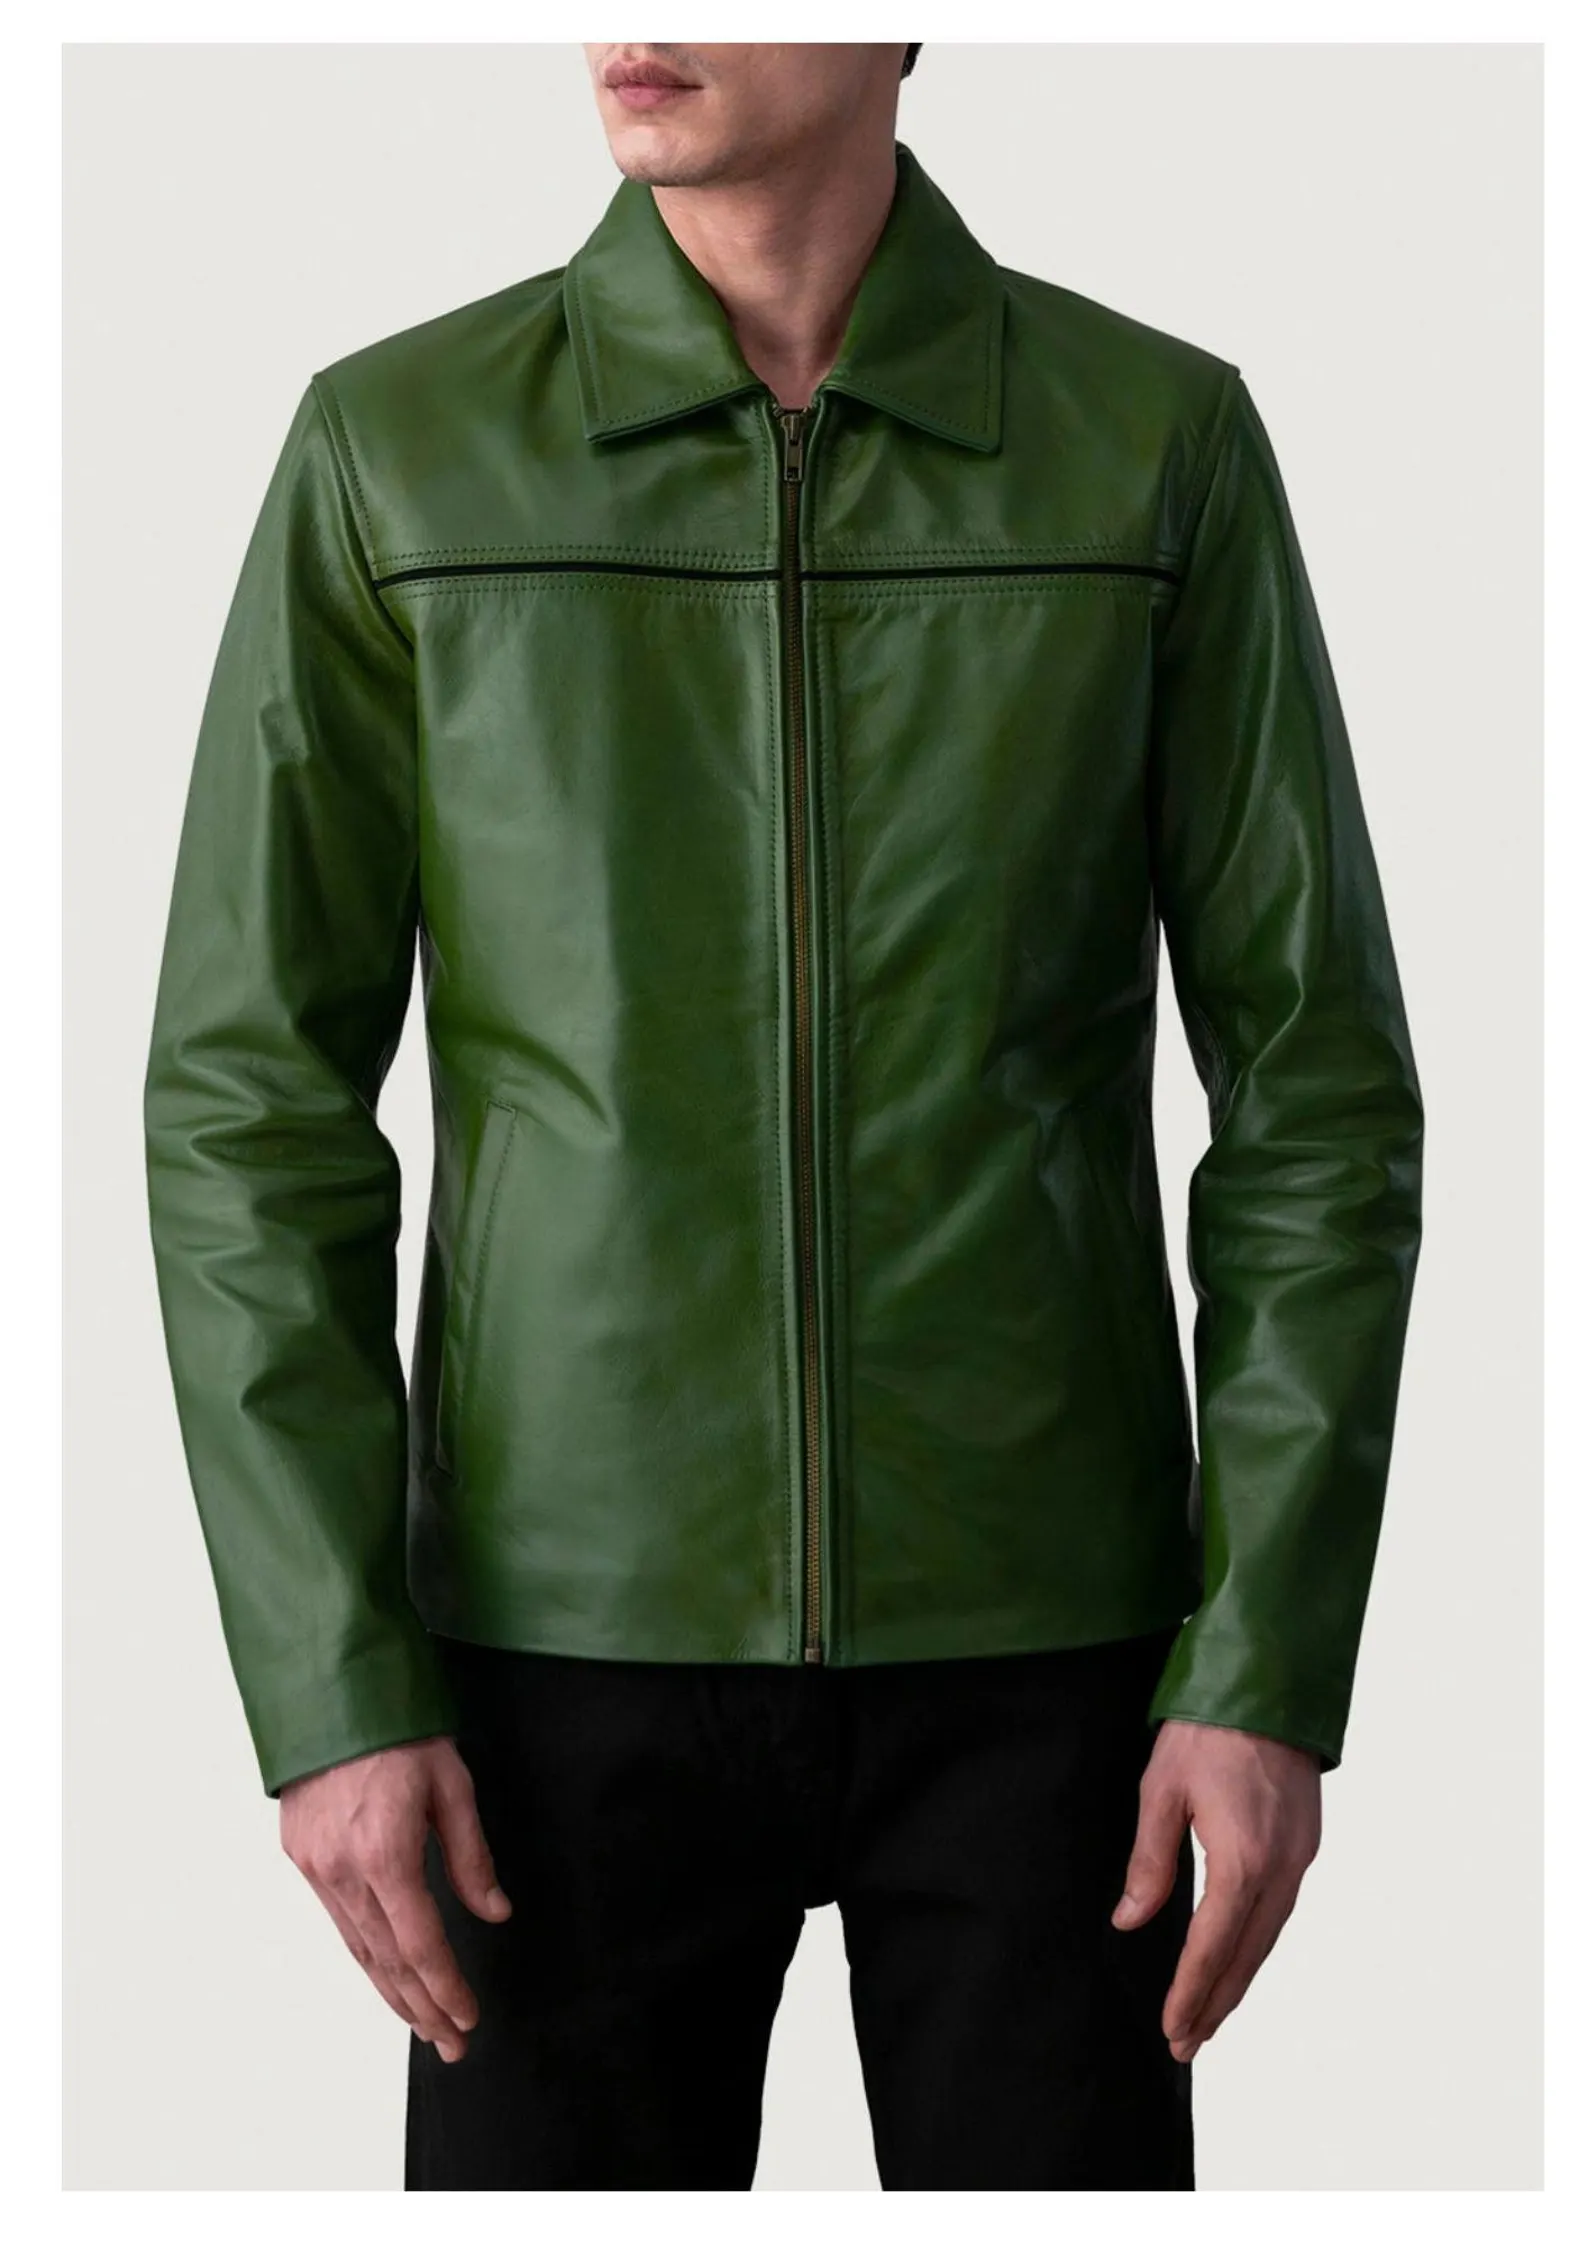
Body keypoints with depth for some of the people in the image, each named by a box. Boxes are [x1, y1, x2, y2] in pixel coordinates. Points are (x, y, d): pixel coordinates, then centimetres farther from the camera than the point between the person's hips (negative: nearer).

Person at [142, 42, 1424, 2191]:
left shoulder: (1160, 441, -3)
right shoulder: (395, 449, -3)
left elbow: (1316, 1088, -2)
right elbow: (252, 1102, -3)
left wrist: (1275, 1674, -8)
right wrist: (328, 1693, -9)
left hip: (1030, 1631, 0)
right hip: (582, 1631, 0)